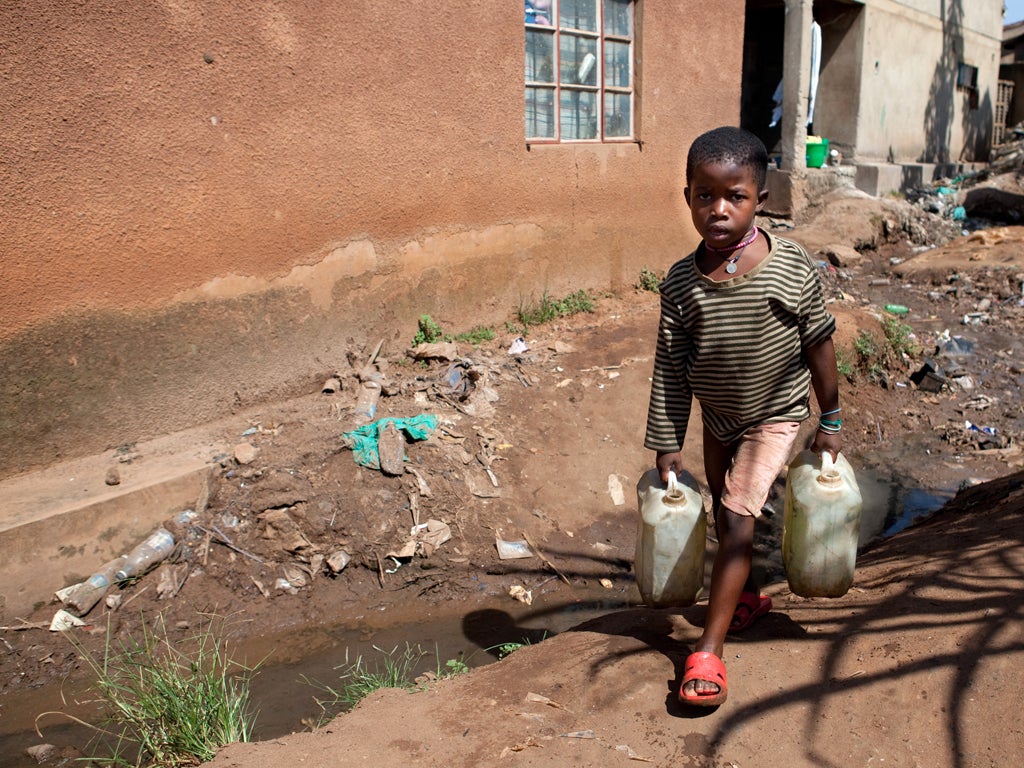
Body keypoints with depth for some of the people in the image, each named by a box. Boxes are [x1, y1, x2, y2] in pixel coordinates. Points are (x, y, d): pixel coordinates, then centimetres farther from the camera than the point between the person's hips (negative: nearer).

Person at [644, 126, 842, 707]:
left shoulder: (792, 268, -19)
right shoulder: (681, 283, -14)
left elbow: (820, 344, -7)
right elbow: (670, 371, -9)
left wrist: (831, 420, 0)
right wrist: (669, 447, -7)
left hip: (774, 415, -3)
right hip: (717, 420, 4)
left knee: (737, 519, -13)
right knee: (725, 517, 19)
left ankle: (709, 651, -3)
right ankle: (748, 597, 47)